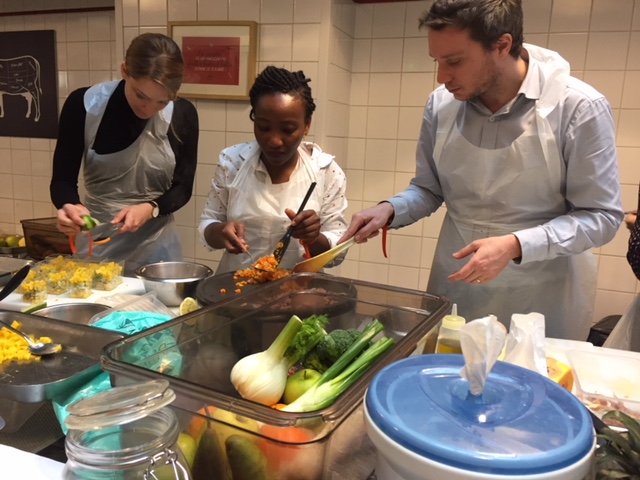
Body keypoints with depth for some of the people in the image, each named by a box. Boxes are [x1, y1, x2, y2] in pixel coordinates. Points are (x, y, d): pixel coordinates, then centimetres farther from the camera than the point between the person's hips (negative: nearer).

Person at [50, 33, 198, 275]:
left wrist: (150, 208, -22)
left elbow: (182, 188, -4)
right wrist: (70, 205, -27)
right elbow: (62, 179, -6)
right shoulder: (83, 104, -12)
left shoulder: (183, 114, -10)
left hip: (156, 248, 1)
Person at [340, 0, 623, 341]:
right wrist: (390, 210, -15)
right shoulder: (441, 103, -6)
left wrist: (515, 246, -25)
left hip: (542, 299, -3)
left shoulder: (579, 108, -16)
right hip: (455, 288, 3)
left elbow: (602, 216, -12)